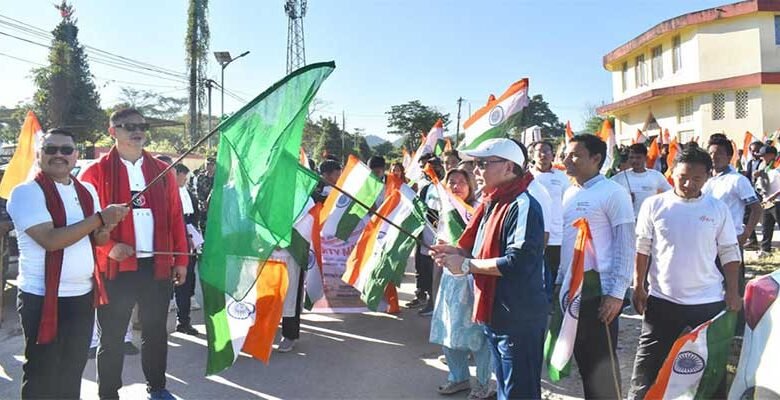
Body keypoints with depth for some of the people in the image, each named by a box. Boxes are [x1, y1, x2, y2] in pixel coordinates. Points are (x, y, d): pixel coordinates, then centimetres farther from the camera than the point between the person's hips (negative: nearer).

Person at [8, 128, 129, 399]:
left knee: (73, 371, 19)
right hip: (43, 298, -6)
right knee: (42, 375, 7)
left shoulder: (87, 190, 8)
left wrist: (105, 229, -10)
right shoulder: (26, 192, -11)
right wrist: (99, 218, -22)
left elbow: (98, 240, 13)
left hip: (84, 295, 6)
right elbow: (50, 240, -24)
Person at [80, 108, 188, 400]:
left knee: (156, 331, 15)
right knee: (112, 337, 8)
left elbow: (176, 218, 8)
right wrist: (109, 247, -19)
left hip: (157, 265, 3)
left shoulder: (162, 171, 9)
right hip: (116, 267, -3)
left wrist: (181, 259, 4)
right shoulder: (96, 172, -1)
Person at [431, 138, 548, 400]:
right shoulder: (491, 204, 11)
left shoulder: (522, 205, -18)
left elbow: (518, 262, -27)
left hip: (520, 320, -9)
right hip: (495, 316, 9)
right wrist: (456, 251, 1)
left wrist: (466, 265, -19)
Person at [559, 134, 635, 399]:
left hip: (599, 291, -7)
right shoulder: (569, 193, 11)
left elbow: (625, 246, -12)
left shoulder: (613, 193, -10)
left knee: (601, 361, 3)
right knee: (582, 356, 16)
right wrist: (559, 280, 15)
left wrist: (617, 293, -16)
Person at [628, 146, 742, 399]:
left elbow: (729, 253, 5)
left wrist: (733, 292, 1)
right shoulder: (654, 205, -4)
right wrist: (638, 288, -1)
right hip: (663, 300, -1)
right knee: (650, 361, 6)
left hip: (709, 301, 1)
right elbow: (642, 249, 0)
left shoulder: (718, 209, -1)